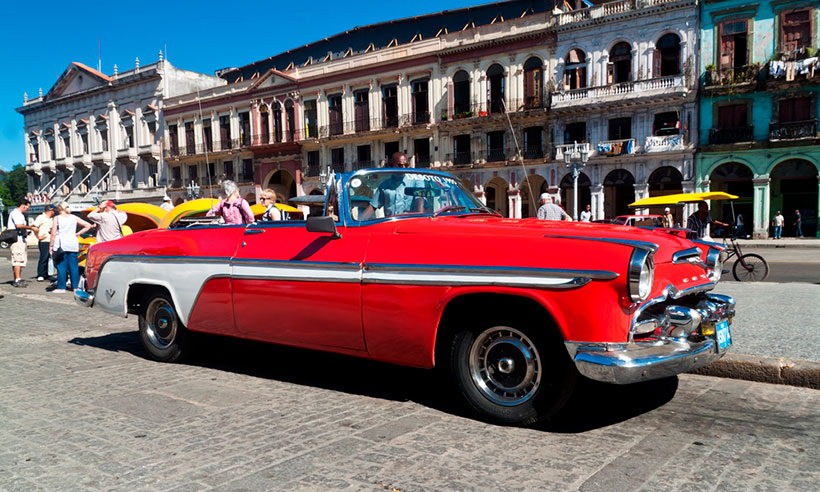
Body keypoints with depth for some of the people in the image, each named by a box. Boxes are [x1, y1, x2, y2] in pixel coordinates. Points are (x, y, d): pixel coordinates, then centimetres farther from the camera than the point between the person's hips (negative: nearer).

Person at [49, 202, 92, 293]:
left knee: (61, 266, 1)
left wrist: (50, 246, 2)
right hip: (73, 244, 3)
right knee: (74, 266, 6)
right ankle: (75, 287, 8)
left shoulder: (57, 218, 0)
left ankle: (61, 287, 2)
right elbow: (88, 225, 5)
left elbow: (53, 234, -4)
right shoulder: (74, 218, 8)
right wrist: (78, 234, 9)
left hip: (61, 244, -3)